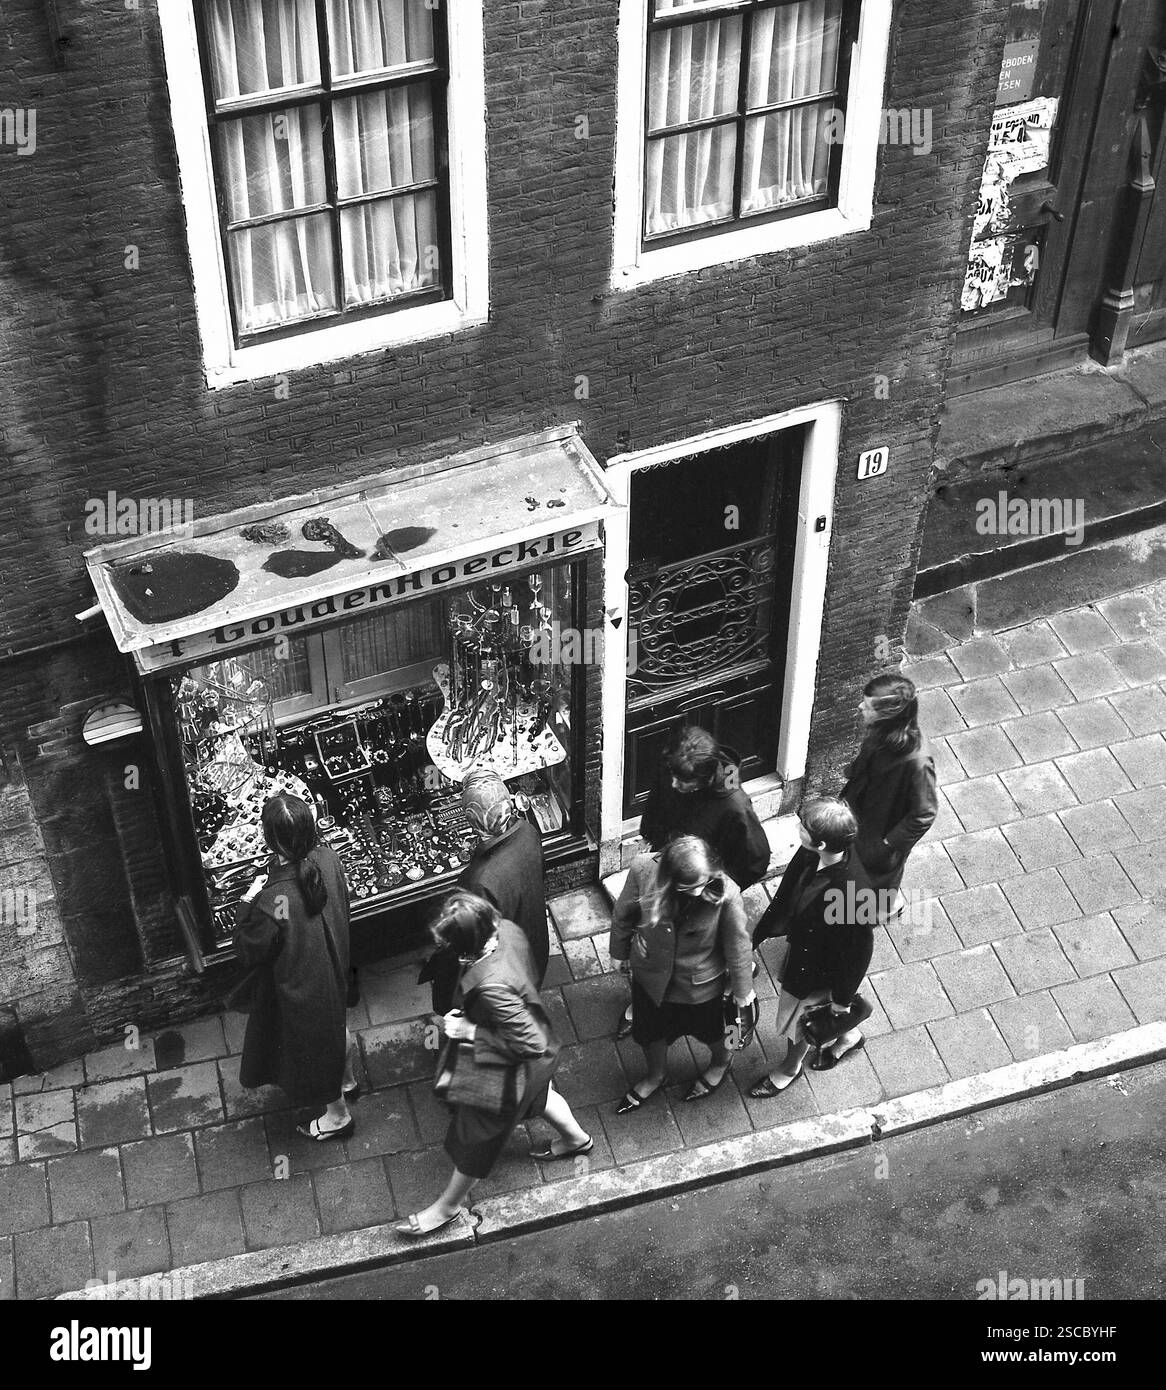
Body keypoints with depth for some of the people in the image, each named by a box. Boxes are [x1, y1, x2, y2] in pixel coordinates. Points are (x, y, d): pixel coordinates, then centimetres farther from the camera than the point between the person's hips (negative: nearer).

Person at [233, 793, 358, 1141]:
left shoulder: (273, 899, -40)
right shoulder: (327, 858, -21)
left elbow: (249, 953, -24)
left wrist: (246, 904, -19)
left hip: (300, 987, -6)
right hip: (334, 966, 6)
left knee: (314, 1046, 21)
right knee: (336, 1024, 34)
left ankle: (337, 1115, 46)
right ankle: (346, 1082, 61)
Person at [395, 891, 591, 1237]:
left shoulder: (492, 986, -46)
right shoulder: (507, 929, -23)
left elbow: (531, 1043, -36)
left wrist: (470, 1031, -27)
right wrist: (469, 1013, -3)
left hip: (511, 1070, -7)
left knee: (475, 1137, 18)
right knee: (538, 1093, 39)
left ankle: (447, 1206, 44)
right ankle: (576, 1138, 66)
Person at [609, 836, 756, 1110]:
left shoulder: (725, 892, -37)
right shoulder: (643, 870, -33)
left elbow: (737, 944, -18)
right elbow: (623, 915, -11)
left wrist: (742, 989, -3)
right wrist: (620, 953, 6)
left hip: (699, 982, -2)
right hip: (650, 973, 2)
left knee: (706, 1029, 29)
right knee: (650, 1031, 29)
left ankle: (722, 1059, 65)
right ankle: (655, 1076, 61)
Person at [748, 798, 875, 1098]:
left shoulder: (854, 893, -44)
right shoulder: (809, 856, -23)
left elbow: (857, 951, -27)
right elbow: (785, 895, -2)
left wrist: (843, 998, -12)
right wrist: (759, 934, 11)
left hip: (819, 969, -6)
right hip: (800, 947, 6)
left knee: (795, 1018, 23)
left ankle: (791, 1067, 56)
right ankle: (849, 1036, 64)